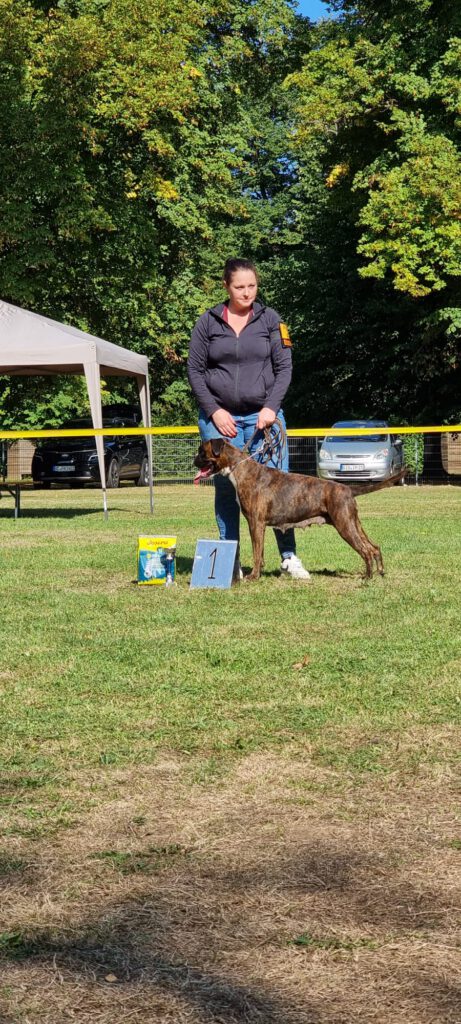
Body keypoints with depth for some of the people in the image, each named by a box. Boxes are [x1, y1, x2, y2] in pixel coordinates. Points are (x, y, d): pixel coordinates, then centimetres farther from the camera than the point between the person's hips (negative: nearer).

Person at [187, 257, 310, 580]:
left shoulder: (270, 320, 5)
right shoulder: (208, 323, 4)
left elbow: (284, 368, 4)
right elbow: (195, 371, 5)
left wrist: (271, 408, -8)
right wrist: (214, 411, -5)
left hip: (263, 416, 0)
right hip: (220, 417, 0)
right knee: (226, 489, 0)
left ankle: (289, 556, 3)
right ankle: (230, 561, 7)